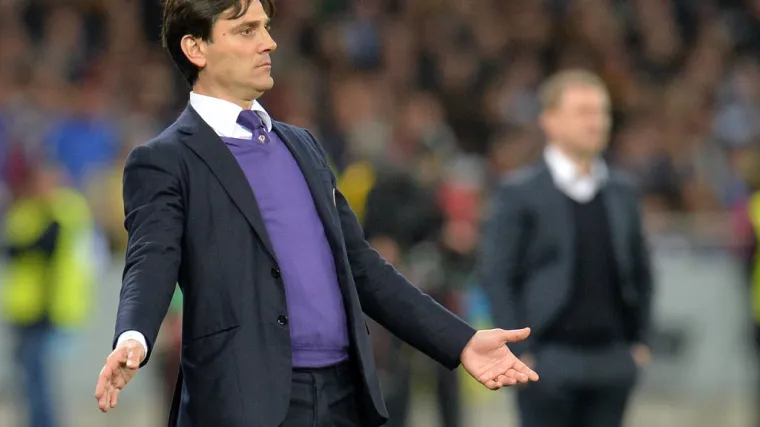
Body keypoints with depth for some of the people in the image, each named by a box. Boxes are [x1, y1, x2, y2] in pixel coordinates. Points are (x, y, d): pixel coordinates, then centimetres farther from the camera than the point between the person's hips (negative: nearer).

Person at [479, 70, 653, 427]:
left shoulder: (621, 191, 12)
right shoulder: (519, 192, -3)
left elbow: (639, 270, 17)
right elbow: (497, 276, -6)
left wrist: (639, 340, 9)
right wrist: (519, 351, -11)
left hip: (612, 363, 5)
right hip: (551, 365, -5)